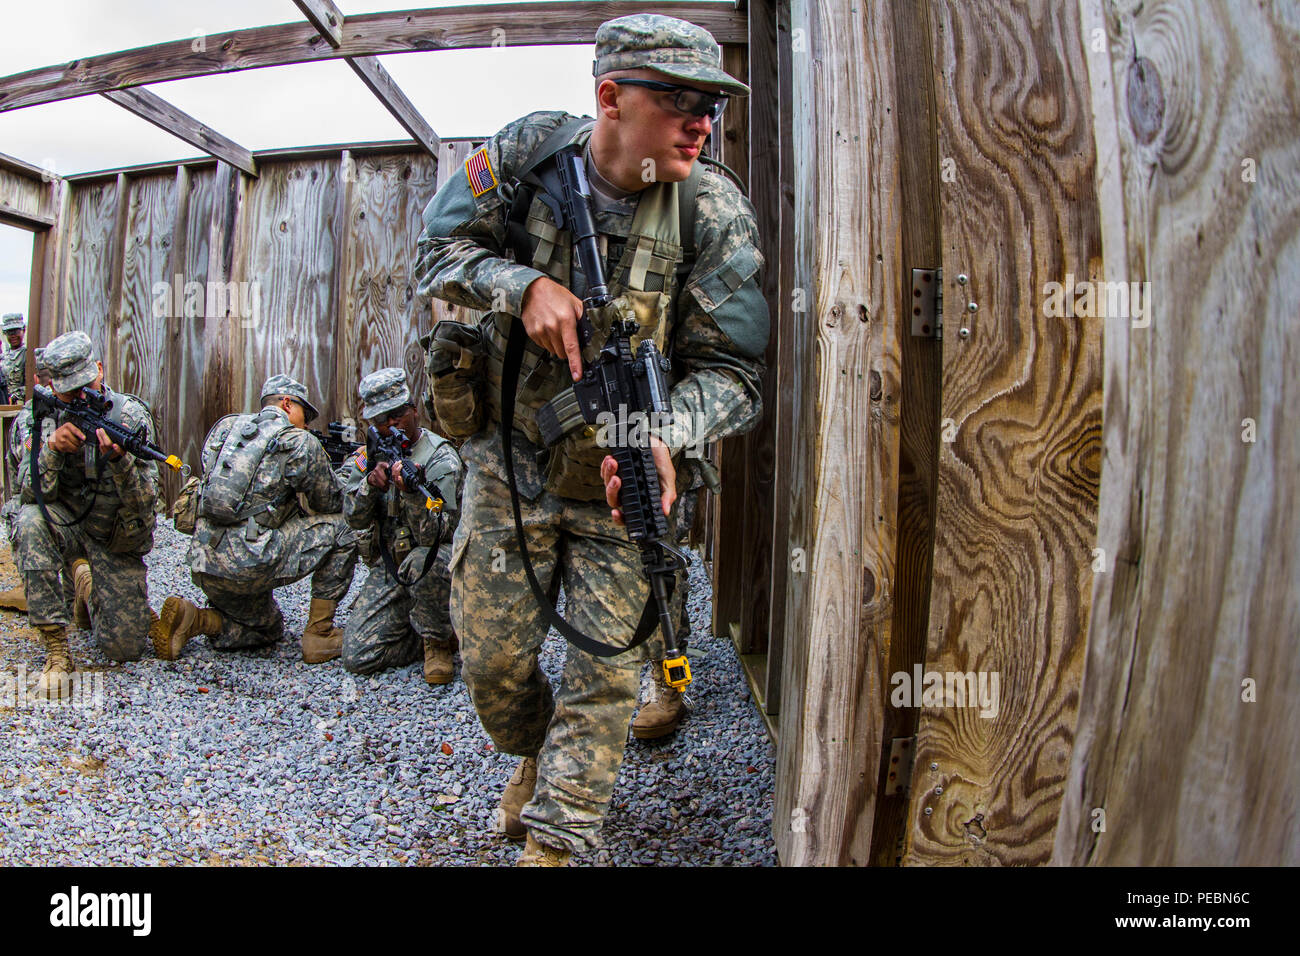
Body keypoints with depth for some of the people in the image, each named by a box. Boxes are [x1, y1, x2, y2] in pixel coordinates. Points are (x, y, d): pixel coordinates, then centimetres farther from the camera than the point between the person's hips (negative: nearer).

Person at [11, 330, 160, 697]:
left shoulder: (131, 415, -15)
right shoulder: (43, 416, -8)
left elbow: (144, 503, -21)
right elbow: (31, 493, -14)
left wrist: (119, 460, -40)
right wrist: (52, 448, -31)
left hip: (118, 538, -1)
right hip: (67, 523, 1)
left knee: (125, 648, -4)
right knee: (30, 521, -36)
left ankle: (89, 585, 32)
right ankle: (56, 650, -24)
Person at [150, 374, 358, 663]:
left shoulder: (226, 427, 18)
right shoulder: (300, 442, -1)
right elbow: (332, 503, 8)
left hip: (204, 564, 8)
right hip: (250, 562, -8)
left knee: (269, 628, 29)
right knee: (339, 532, 7)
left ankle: (189, 619, 6)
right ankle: (319, 636, 7)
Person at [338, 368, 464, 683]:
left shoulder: (441, 458, -12)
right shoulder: (367, 456, 6)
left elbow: (433, 534, -21)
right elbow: (355, 519, -2)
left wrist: (410, 491, -39)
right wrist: (370, 484, -22)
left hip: (436, 560, -4)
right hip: (388, 567, 5)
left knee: (420, 562, -42)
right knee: (358, 656, -11)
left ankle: (437, 641, -14)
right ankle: (434, 631, 13)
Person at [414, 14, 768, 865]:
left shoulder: (716, 214, -14)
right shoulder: (531, 151, -11)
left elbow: (729, 370, -15)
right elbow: (441, 251, -2)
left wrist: (664, 438, -35)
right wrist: (524, 285, -23)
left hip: (619, 473, -1)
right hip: (508, 460, 1)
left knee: (610, 670, 0)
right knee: (491, 659, 11)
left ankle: (552, 844, 20)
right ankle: (535, 754, 45)